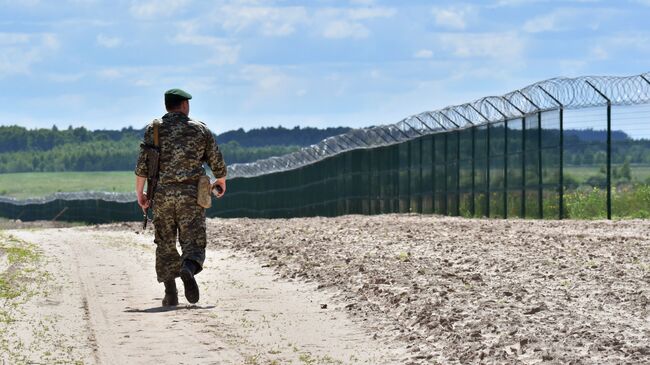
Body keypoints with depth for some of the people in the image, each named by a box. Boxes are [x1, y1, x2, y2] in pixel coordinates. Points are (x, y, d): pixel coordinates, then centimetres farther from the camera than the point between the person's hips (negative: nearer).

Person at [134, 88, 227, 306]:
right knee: (193, 243, 0)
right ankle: (188, 270, -33)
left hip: (162, 194, 1)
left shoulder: (153, 130, 4)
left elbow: (142, 166, -2)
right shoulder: (200, 130, 6)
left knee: (165, 245, 12)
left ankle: (170, 294, 5)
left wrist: (139, 194, 8)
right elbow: (217, 164, 9)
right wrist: (221, 182, 29)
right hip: (191, 195, -1)